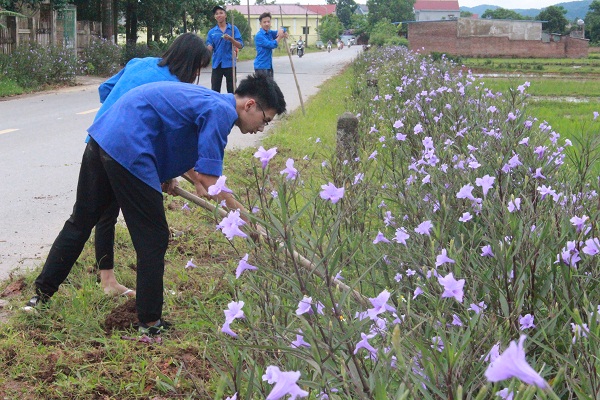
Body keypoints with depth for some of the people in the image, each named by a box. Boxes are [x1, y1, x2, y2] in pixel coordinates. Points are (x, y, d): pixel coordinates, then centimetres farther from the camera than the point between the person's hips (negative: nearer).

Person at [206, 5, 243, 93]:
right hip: (217, 64, 2)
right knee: (215, 90, 4)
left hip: (229, 64, -2)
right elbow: (209, 48, 2)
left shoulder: (233, 29, 1)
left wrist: (230, 39, -20)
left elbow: (240, 46, -4)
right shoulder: (211, 32, 6)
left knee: (231, 90, 4)